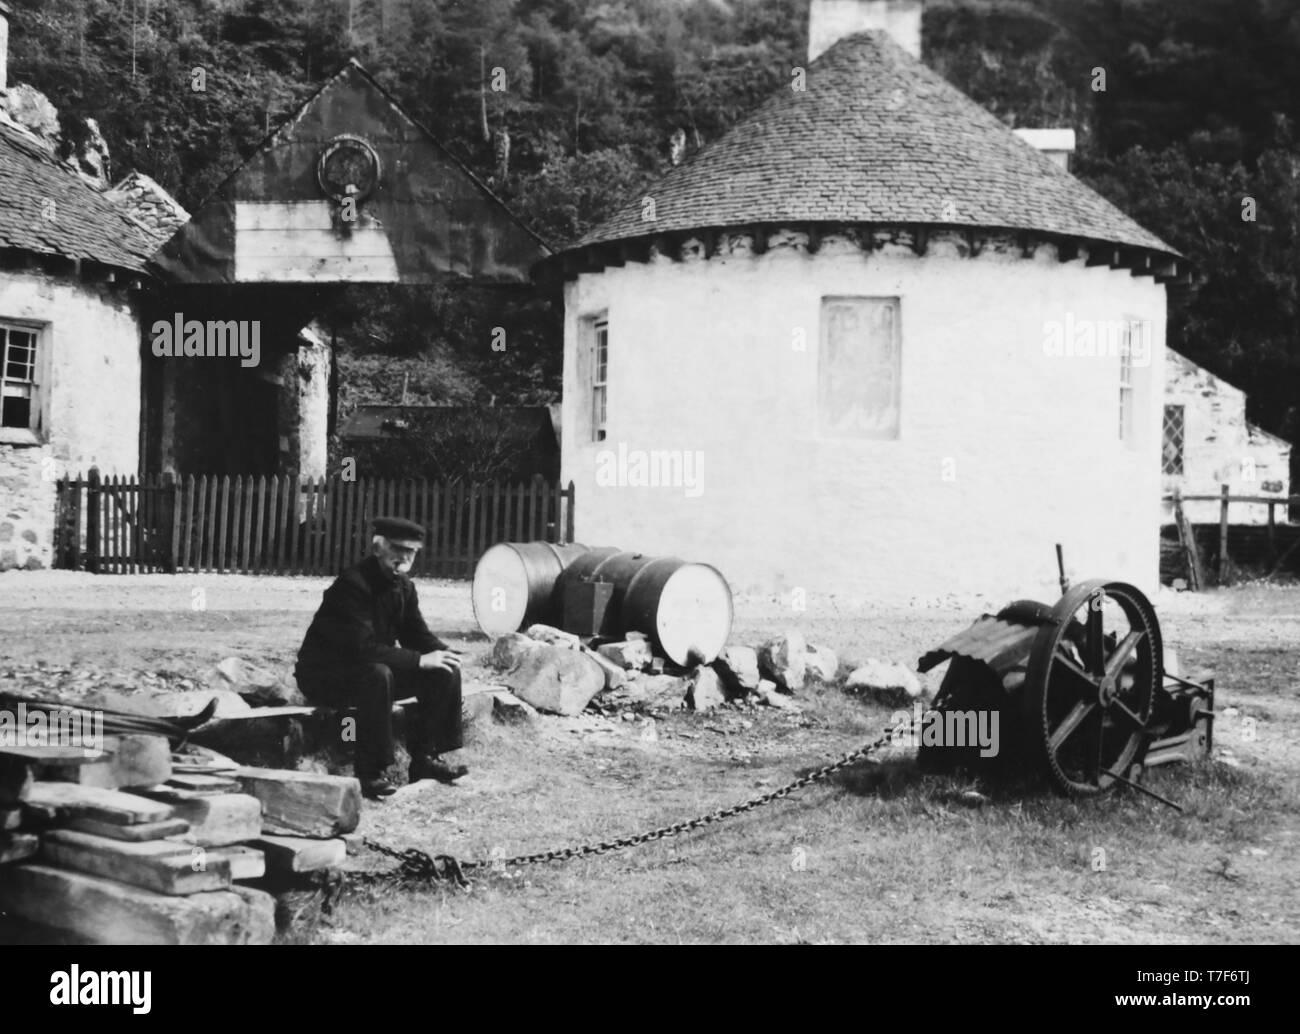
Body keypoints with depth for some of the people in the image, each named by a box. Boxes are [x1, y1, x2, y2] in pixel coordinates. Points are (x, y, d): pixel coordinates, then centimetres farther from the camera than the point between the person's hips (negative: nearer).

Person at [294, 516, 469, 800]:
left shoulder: (404, 586, 2)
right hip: (324, 675, -8)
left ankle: (426, 758, 2)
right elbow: (363, 648, -32)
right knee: (377, 674, -39)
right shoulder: (353, 584, -25)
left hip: (373, 670, 8)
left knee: (445, 672, -5)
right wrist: (420, 660, -31)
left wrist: (443, 652, -14)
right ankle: (369, 773, -30)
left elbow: (417, 634, 9)